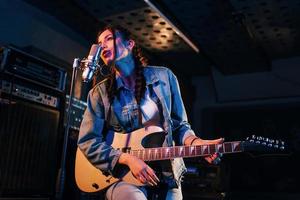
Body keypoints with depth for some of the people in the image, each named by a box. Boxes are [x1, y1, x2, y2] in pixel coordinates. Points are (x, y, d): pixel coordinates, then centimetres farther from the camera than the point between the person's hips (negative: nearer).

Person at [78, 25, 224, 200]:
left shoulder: (164, 76, 3)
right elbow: (87, 141, -3)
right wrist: (128, 159, -16)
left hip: (167, 173, 3)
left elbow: (180, 125, 7)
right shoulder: (100, 93, 0)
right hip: (123, 174, -2)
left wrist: (196, 143, -14)